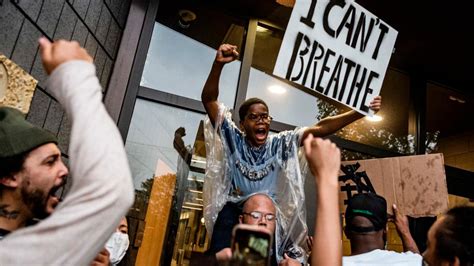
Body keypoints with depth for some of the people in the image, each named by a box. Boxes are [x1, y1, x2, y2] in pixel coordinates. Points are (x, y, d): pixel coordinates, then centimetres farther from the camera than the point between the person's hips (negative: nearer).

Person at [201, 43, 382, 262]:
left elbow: (320, 129, -10)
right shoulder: (233, 139, -6)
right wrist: (218, 64, -31)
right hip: (233, 213, -1)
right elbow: (209, 100, -15)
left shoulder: (280, 143, -1)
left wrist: (360, 112, -19)